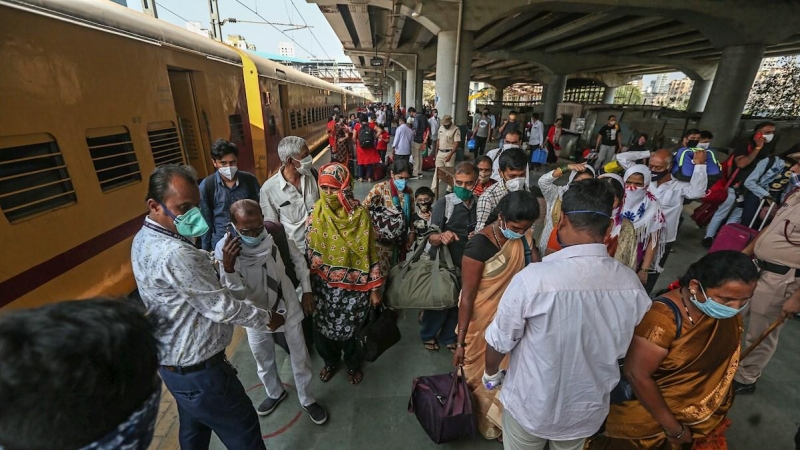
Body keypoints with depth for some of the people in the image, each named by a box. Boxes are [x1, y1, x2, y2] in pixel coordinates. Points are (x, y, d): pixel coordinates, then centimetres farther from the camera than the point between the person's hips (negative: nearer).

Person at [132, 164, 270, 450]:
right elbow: (221, 307, -26)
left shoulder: (145, 239, -1)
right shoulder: (173, 254, -33)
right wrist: (266, 318, -11)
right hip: (198, 371, -9)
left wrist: (220, 260, -5)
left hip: (173, 363, 10)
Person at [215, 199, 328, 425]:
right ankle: (275, 393, 55)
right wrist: (228, 267, -40)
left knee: (300, 357, 14)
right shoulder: (224, 249, -22)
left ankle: (307, 400, 40)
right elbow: (237, 293, -23)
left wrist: (307, 291, -2)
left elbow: (298, 259, -3)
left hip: (288, 307, 0)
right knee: (263, 360, 24)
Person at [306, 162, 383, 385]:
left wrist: (374, 287, -7)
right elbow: (309, 251, 1)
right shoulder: (317, 213, -7)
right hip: (323, 285, 3)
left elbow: (369, 252, -9)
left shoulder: (359, 214, -14)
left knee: (346, 330, 10)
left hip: (352, 285, -2)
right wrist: (309, 287, 3)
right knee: (322, 329, 14)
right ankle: (330, 361, 47)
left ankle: (352, 364, 43)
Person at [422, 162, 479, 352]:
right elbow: (431, 238, -18)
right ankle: (428, 335, 39)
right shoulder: (444, 203, -15)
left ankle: (448, 337, 43)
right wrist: (441, 236, -39)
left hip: (467, 264, 5)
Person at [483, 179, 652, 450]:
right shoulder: (632, 285, -18)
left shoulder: (533, 279, -33)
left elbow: (499, 342, -19)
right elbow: (622, 349, 0)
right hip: (589, 409, 4)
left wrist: (491, 374, 3)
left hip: (531, 407, -3)